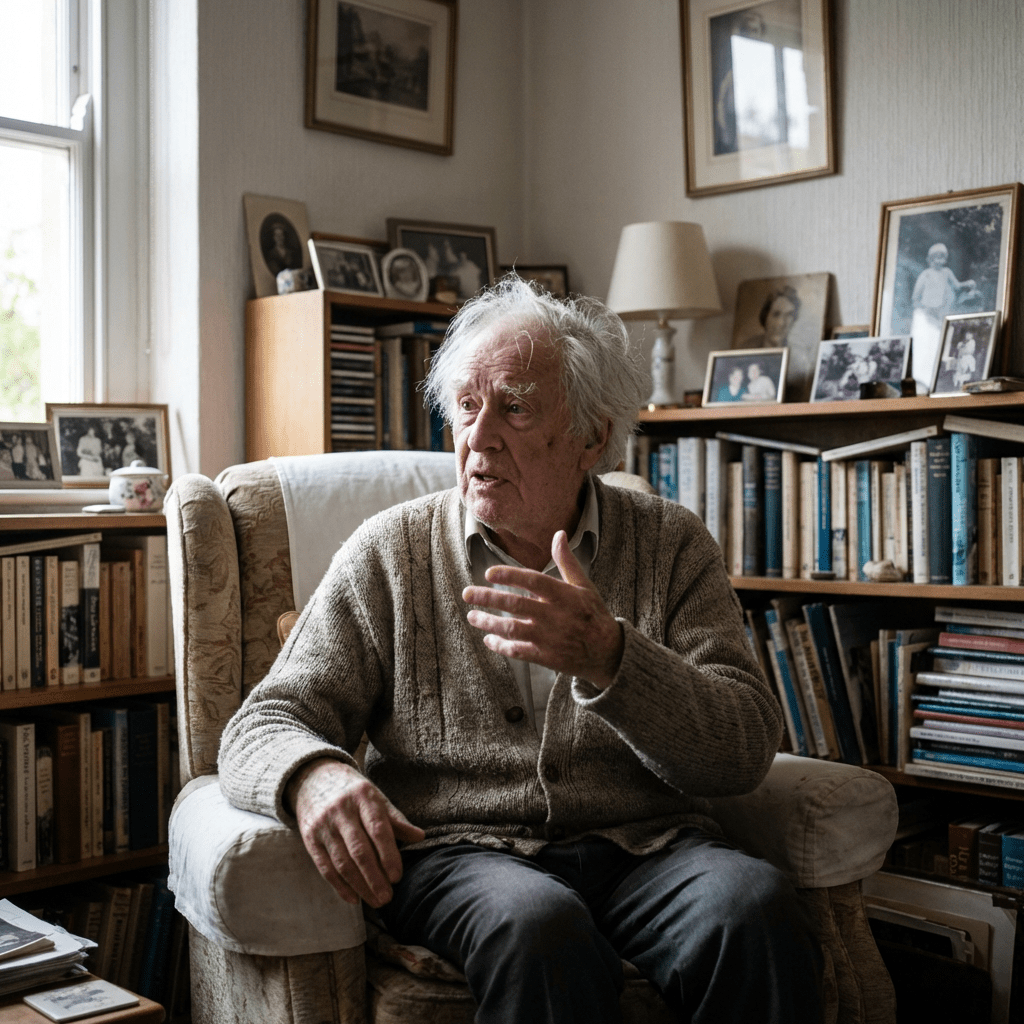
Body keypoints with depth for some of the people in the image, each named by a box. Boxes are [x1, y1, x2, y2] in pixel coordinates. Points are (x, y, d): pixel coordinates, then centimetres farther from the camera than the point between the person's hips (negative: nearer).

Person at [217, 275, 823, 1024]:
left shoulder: (672, 546, 7)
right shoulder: (389, 554, 7)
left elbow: (747, 751, -4)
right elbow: (265, 724, 4)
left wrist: (608, 657, -24)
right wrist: (314, 774, -22)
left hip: (645, 846, 2)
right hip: (459, 850, -1)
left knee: (755, 908, -29)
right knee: (538, 927, -35)